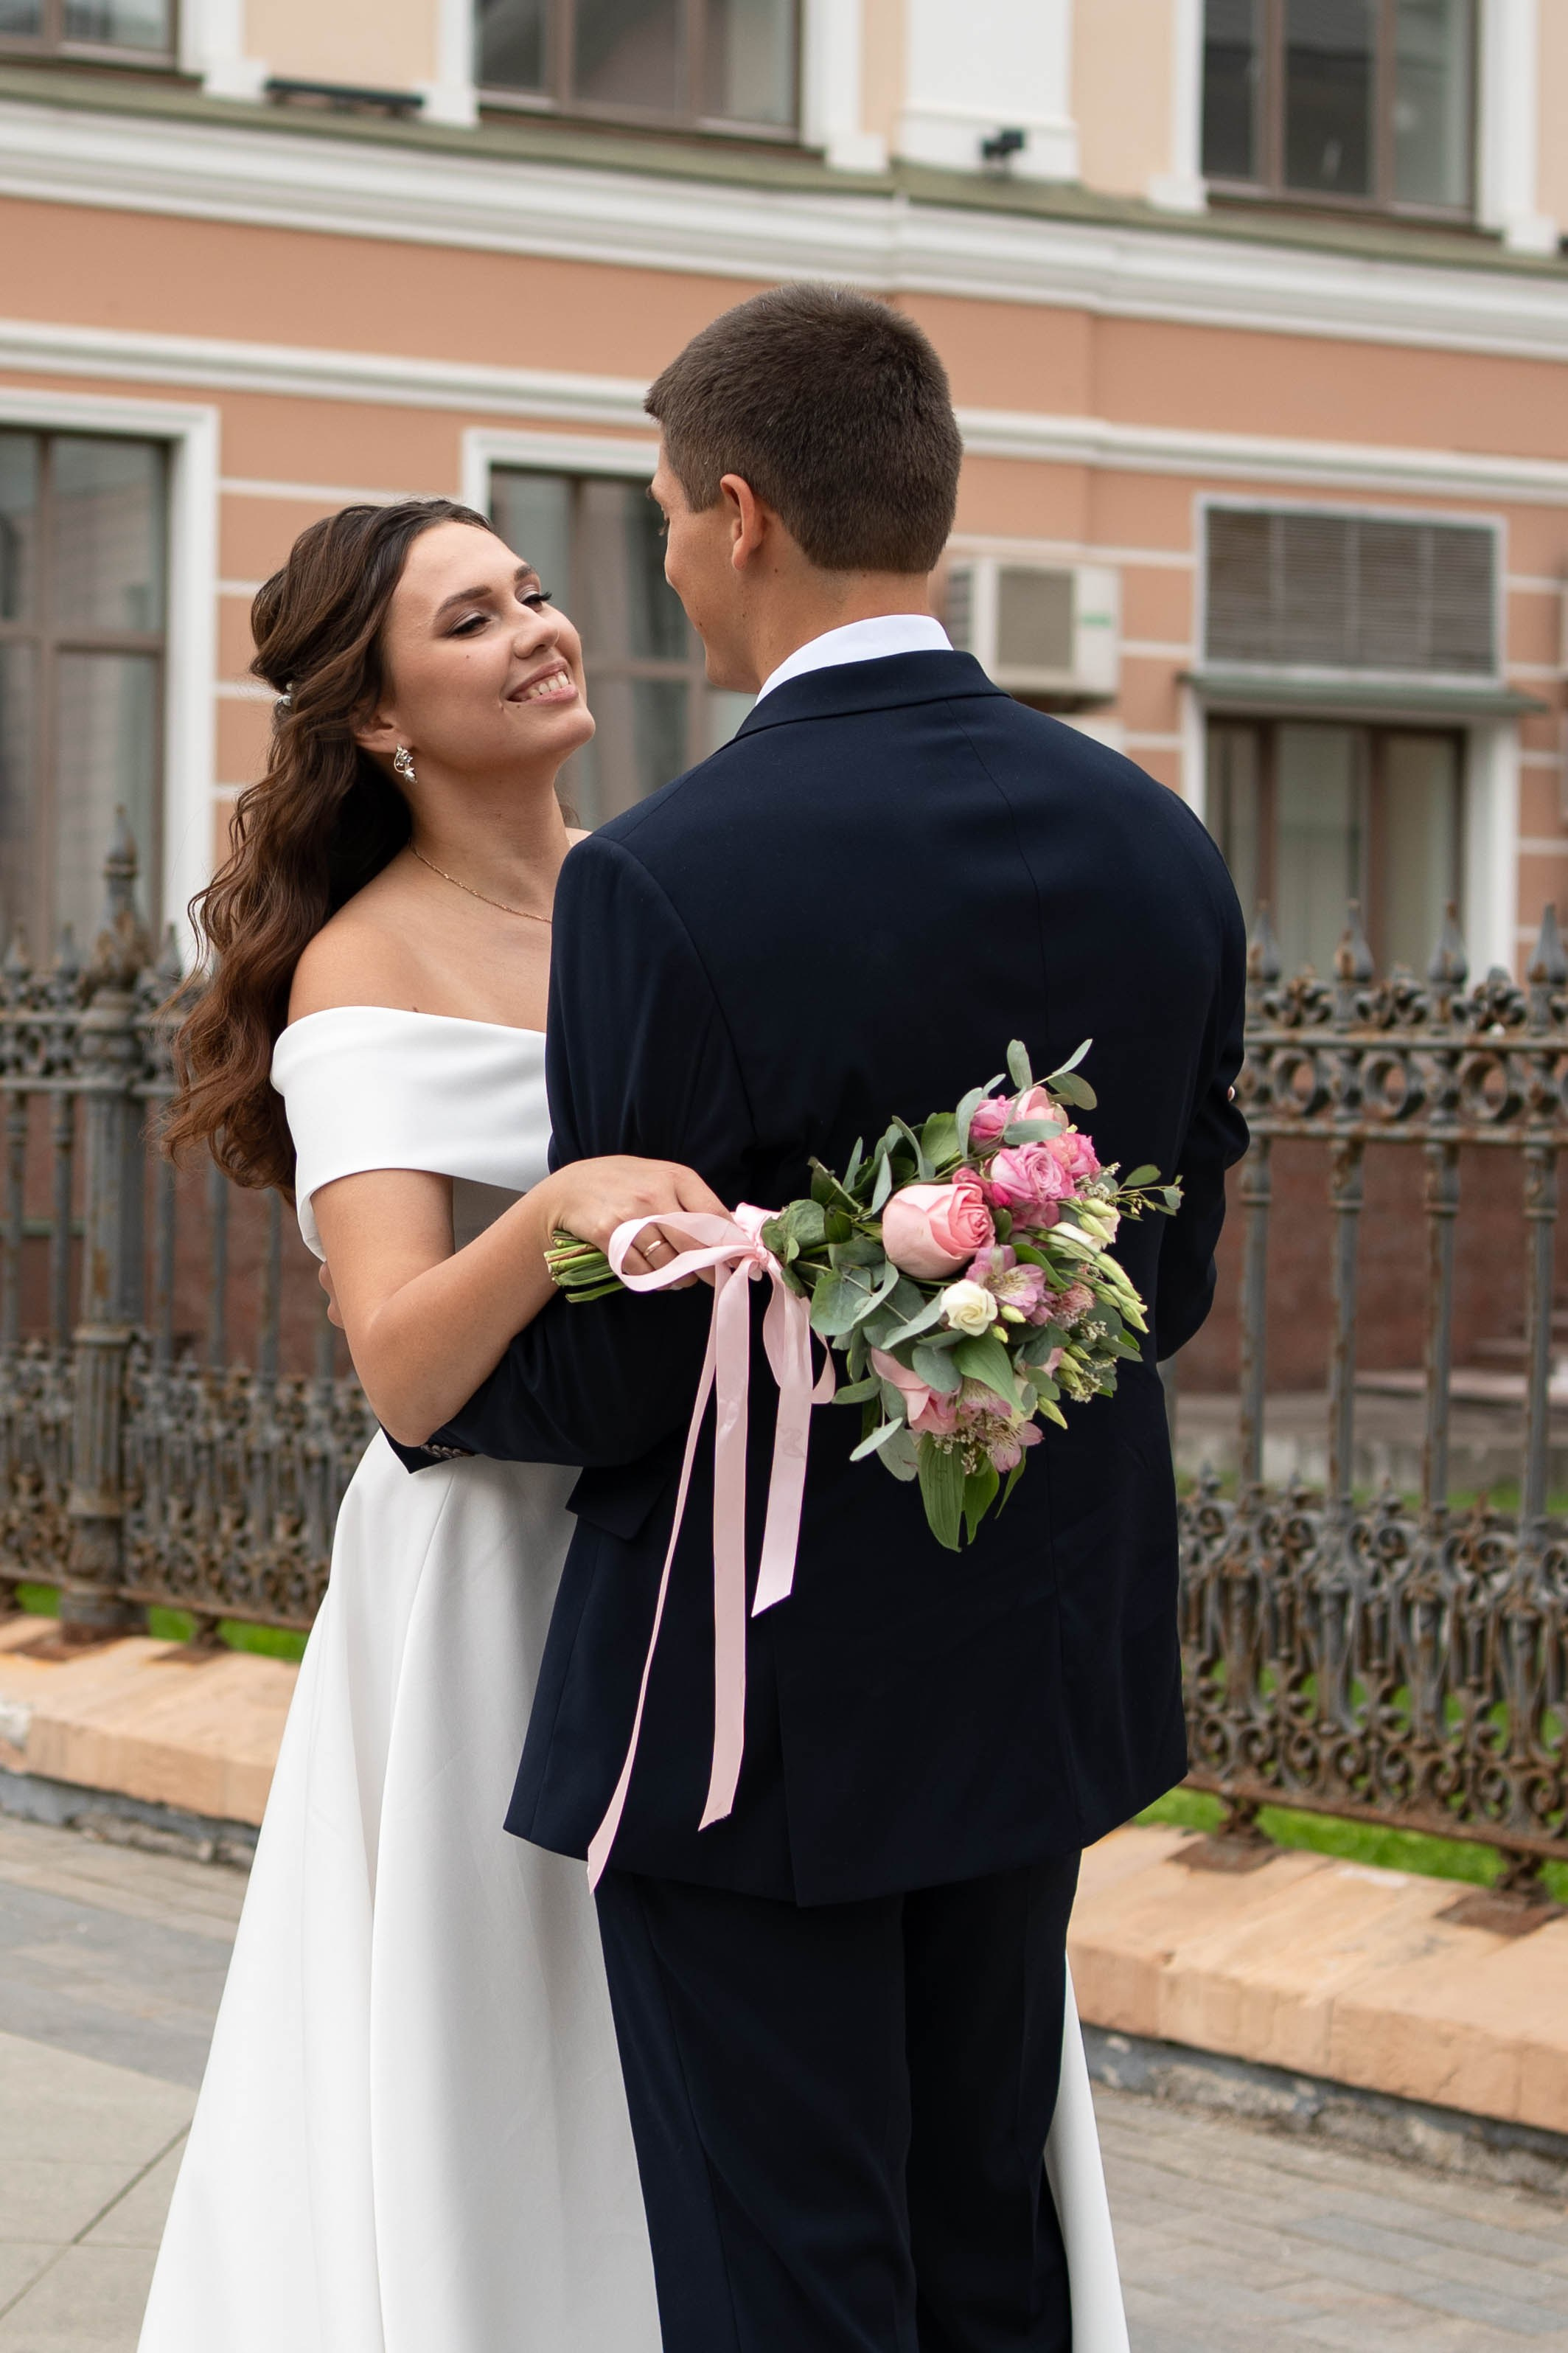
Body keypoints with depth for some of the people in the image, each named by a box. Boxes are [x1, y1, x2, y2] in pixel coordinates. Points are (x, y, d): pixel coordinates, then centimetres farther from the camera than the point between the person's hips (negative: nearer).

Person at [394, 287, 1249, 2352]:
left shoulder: (666, 885, -21)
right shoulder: (1159, 845, -1)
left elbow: (612, 1382, -16)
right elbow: (1168, 1277, 8)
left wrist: (427, 1393, 4)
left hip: (765, 1712, -6)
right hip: (1044, 1669, 7)